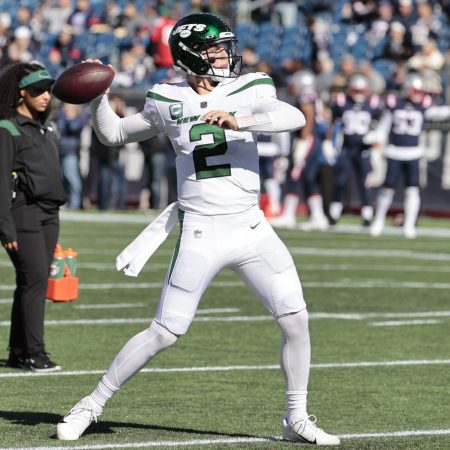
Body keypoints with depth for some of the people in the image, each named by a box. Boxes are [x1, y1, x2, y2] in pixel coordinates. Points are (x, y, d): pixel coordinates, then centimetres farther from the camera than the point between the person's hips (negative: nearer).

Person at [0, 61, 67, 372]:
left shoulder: (46, 128, 19)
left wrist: (54, 213, 22)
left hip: (48, 213, 8)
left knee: (36, 282, 6)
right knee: (34, 278, -12)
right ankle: (34, 353, -11)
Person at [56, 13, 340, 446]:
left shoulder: (248, 90, 1)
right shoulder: (167, 103, 4)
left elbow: (295, 118, -18)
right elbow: (113, 134, 17)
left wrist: (239, 121, -31)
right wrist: (98, 95, -1)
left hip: (251, 228, 2)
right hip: (200, 233, -2)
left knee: (295, 319, -5)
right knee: (164, 332, -2)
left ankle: (296, 419, 11)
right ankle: (91, 404, 12)